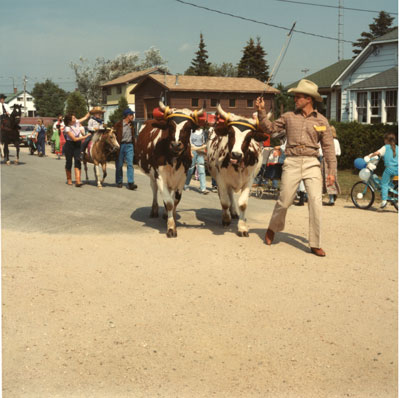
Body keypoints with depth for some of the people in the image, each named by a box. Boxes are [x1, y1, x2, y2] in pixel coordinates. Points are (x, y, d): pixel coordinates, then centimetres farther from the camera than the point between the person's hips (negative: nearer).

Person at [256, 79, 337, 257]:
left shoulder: (321, 121, 6)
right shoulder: (289, 117, 8)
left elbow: (328, 147, 6)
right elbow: (270, 128, 12)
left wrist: (331, 171, 1)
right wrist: (261, 111, -1)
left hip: (311, 164, 0)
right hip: (292, 163, 1)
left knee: (316, 201, -11)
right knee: (284, 201, 4)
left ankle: (315, 244, -3)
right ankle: (273, 228, 33)